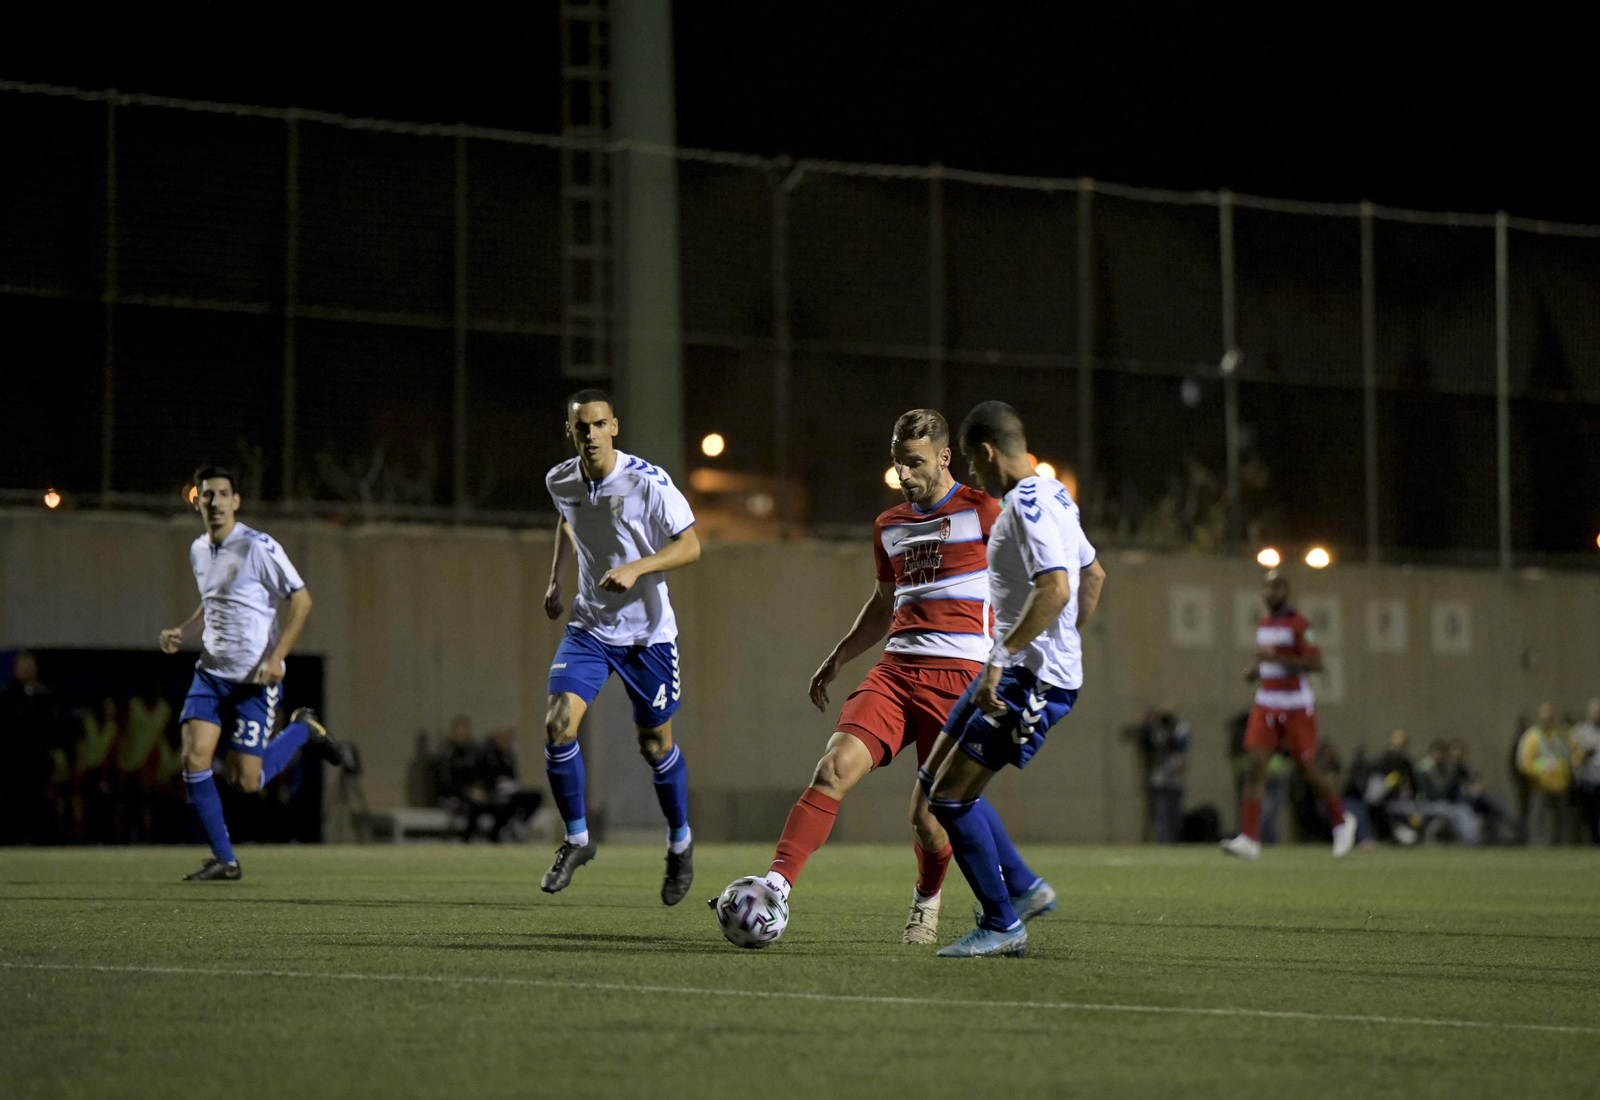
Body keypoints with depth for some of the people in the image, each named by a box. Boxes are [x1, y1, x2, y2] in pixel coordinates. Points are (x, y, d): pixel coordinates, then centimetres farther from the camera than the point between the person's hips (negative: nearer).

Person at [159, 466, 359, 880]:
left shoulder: (258, 547, -13)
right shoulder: (198, 551, 9)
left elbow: (301, 600, -11)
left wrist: (276, 657, -19)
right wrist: (183, 632, 8)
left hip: (256, 678, -6)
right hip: (211, 671, 6)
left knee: (246, 782, -7)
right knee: (194, 759, -11)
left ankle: (304, 730, 20)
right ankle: (224, 860, 0)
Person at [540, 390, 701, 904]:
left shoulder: (648, 481, -18)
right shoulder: (560, 482, -3)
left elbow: (689, 545, -15)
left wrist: (636, 568, -28)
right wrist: (556, 577, 14)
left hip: (648, 631, -3)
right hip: (590, 625, 3)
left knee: (656, 745, 5)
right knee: (558, 724, -16)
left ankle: (680, 842, 31)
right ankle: (576, 840, 2)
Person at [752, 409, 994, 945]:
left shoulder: (980, 512, 0)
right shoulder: (889, 526, 19)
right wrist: (838, 657, 25)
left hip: (958, 676, -5)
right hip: (896, 668, 5)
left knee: (928, 818, -6)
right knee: (834, 767, -18)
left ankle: (927, 898, 27)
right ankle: (775, 888, -26)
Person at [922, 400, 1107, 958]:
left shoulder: (1027, 504, -18)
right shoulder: (1052, 496, 15)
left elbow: (1055, 589, -29)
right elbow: (1093, 577, 25)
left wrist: (1000, 656, -28)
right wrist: (1065, 642, 27)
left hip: (1032, 678, -11)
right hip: (1015, 670, 11)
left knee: (951, 797, -8)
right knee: (935, 780, 14)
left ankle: (1002, 924, 1)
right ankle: (1023, 888, 18)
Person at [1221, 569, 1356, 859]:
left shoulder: (1297, 624, -11)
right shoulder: (1263, 625, 12)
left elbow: (1315, 663, -19)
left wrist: (1275, 658, -25)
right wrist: (1255, 669, 6)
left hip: (1296, 708, -6)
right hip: (1266, 705, 6)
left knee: (1308, 770, 4)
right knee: (1256, 766, -9)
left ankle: (1341, 822, 29)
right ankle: (1250, 839, -14)